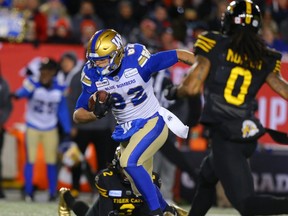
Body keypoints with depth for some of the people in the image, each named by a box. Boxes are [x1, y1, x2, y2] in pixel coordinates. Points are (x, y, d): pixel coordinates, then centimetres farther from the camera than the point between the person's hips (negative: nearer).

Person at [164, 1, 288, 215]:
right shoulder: (265, 60, 8)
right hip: (249, 136, 6)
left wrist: (173, 92, 15)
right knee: (207, 176, 32)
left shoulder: (215, 47, -3)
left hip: (224, 135, -6)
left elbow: (191, 87, -6)